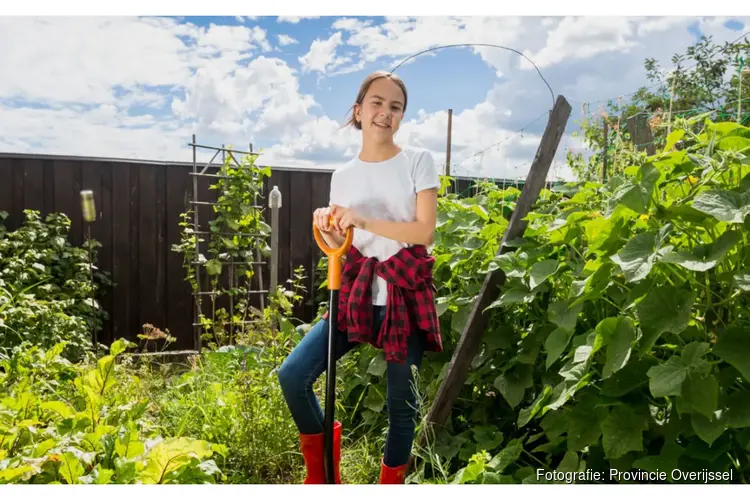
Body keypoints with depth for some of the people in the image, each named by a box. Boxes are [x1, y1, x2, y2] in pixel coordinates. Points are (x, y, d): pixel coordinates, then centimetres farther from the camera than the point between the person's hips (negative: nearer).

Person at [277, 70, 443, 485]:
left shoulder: (417, 162, -1)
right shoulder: (343, 176, 8)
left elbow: (425, 231, -11)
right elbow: (341, 249, 10)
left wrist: (364, 221, -19)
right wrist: (327, 231, -11)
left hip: (406, 296, -2)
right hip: (357, 294, 3)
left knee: (401, 400, 5)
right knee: (292, 375, -8)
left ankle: (390, 481, 32)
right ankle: (320, 469, 18)